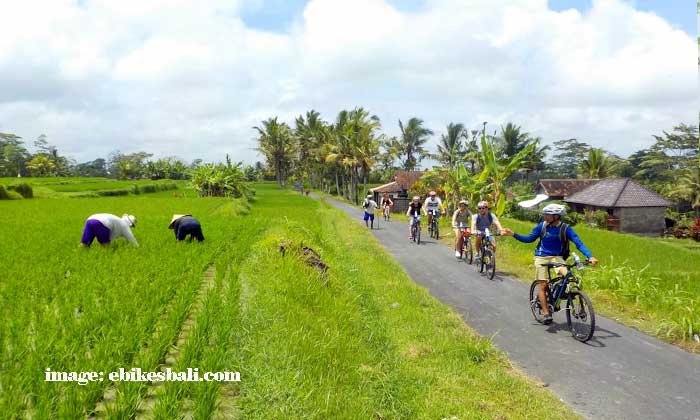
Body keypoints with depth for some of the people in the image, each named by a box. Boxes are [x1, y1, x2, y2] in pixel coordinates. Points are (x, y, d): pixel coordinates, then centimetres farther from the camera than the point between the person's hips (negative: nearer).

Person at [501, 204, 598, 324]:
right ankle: (546, 313, 3)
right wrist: (513, 234, -5)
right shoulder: (542, 226, -5)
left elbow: (579, 243, -16)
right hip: (541, 257, 1)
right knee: (543, 285, -6)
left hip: (557, 257, -1)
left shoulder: (566, 228, -10)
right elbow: (529, 239, 5)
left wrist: (590, 257, -29)